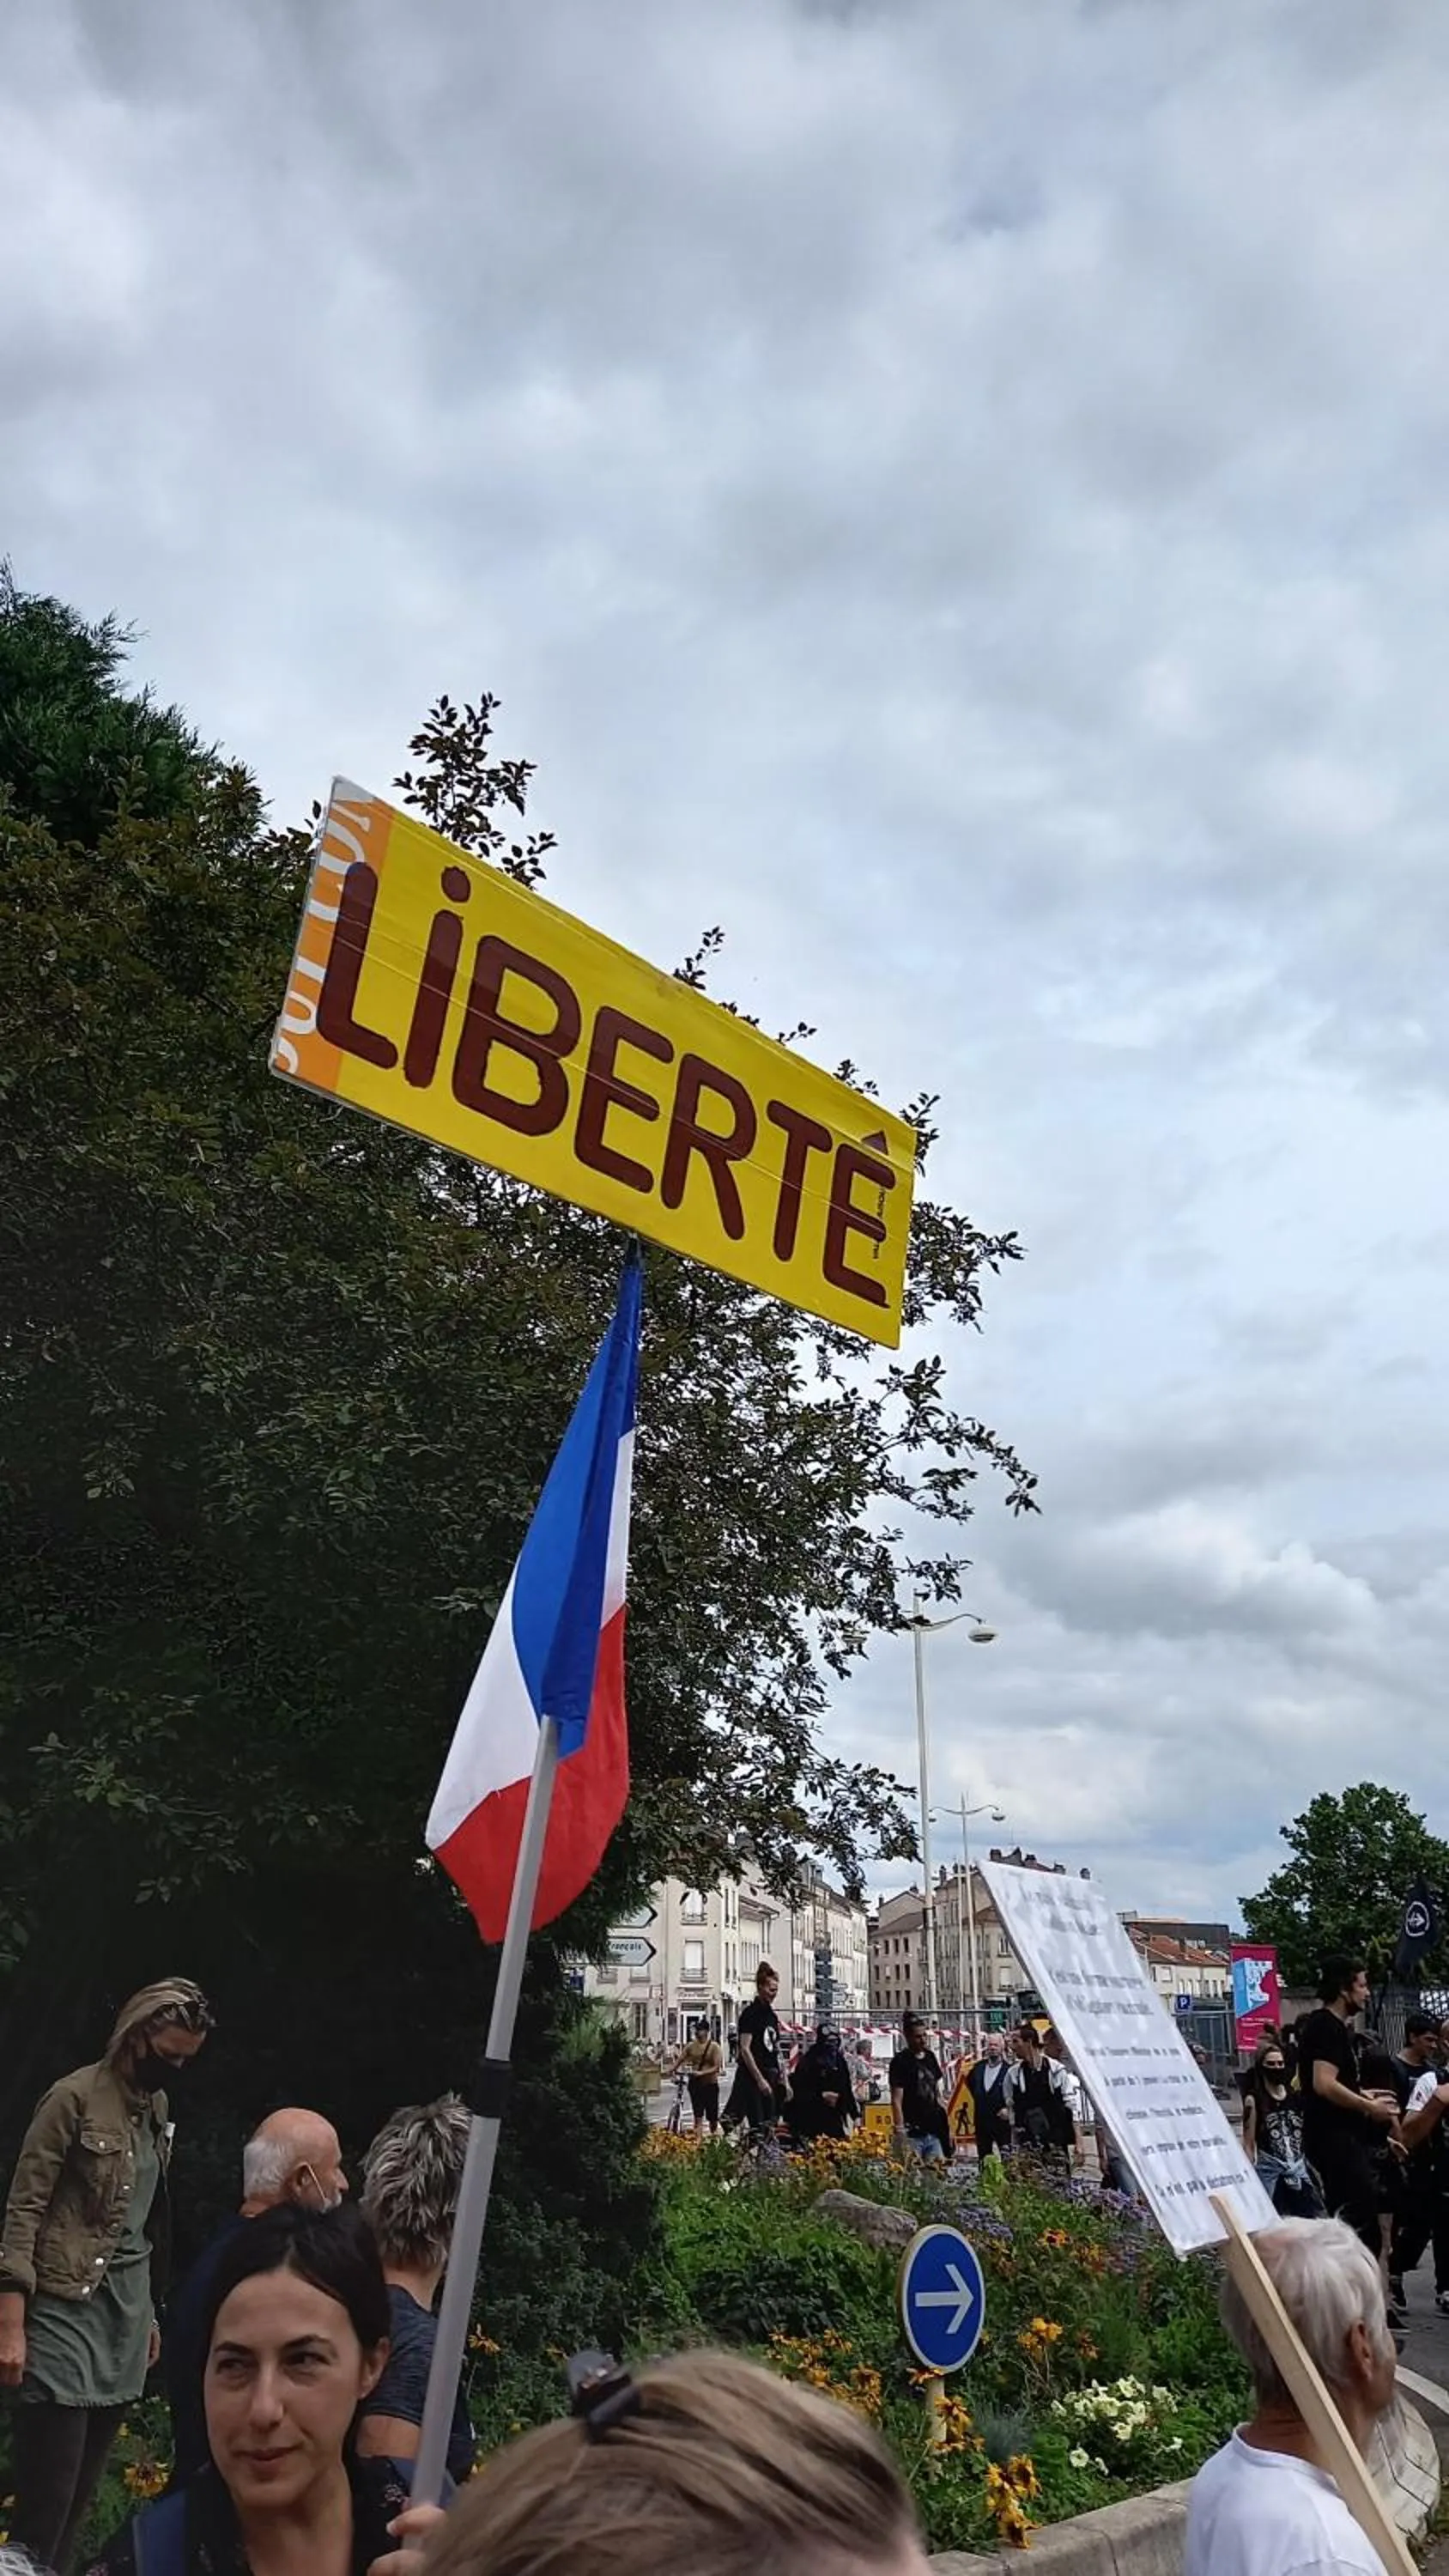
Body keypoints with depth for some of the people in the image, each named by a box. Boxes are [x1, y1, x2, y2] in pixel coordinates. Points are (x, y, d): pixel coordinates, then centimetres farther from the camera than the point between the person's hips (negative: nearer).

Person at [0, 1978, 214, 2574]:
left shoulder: (159, 2107, 11)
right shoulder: (76, 2096, -12)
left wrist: (150, 2309, 17)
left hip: (127, 2309, 7)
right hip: (66, 2307, -7)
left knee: (80, 2496, 11)